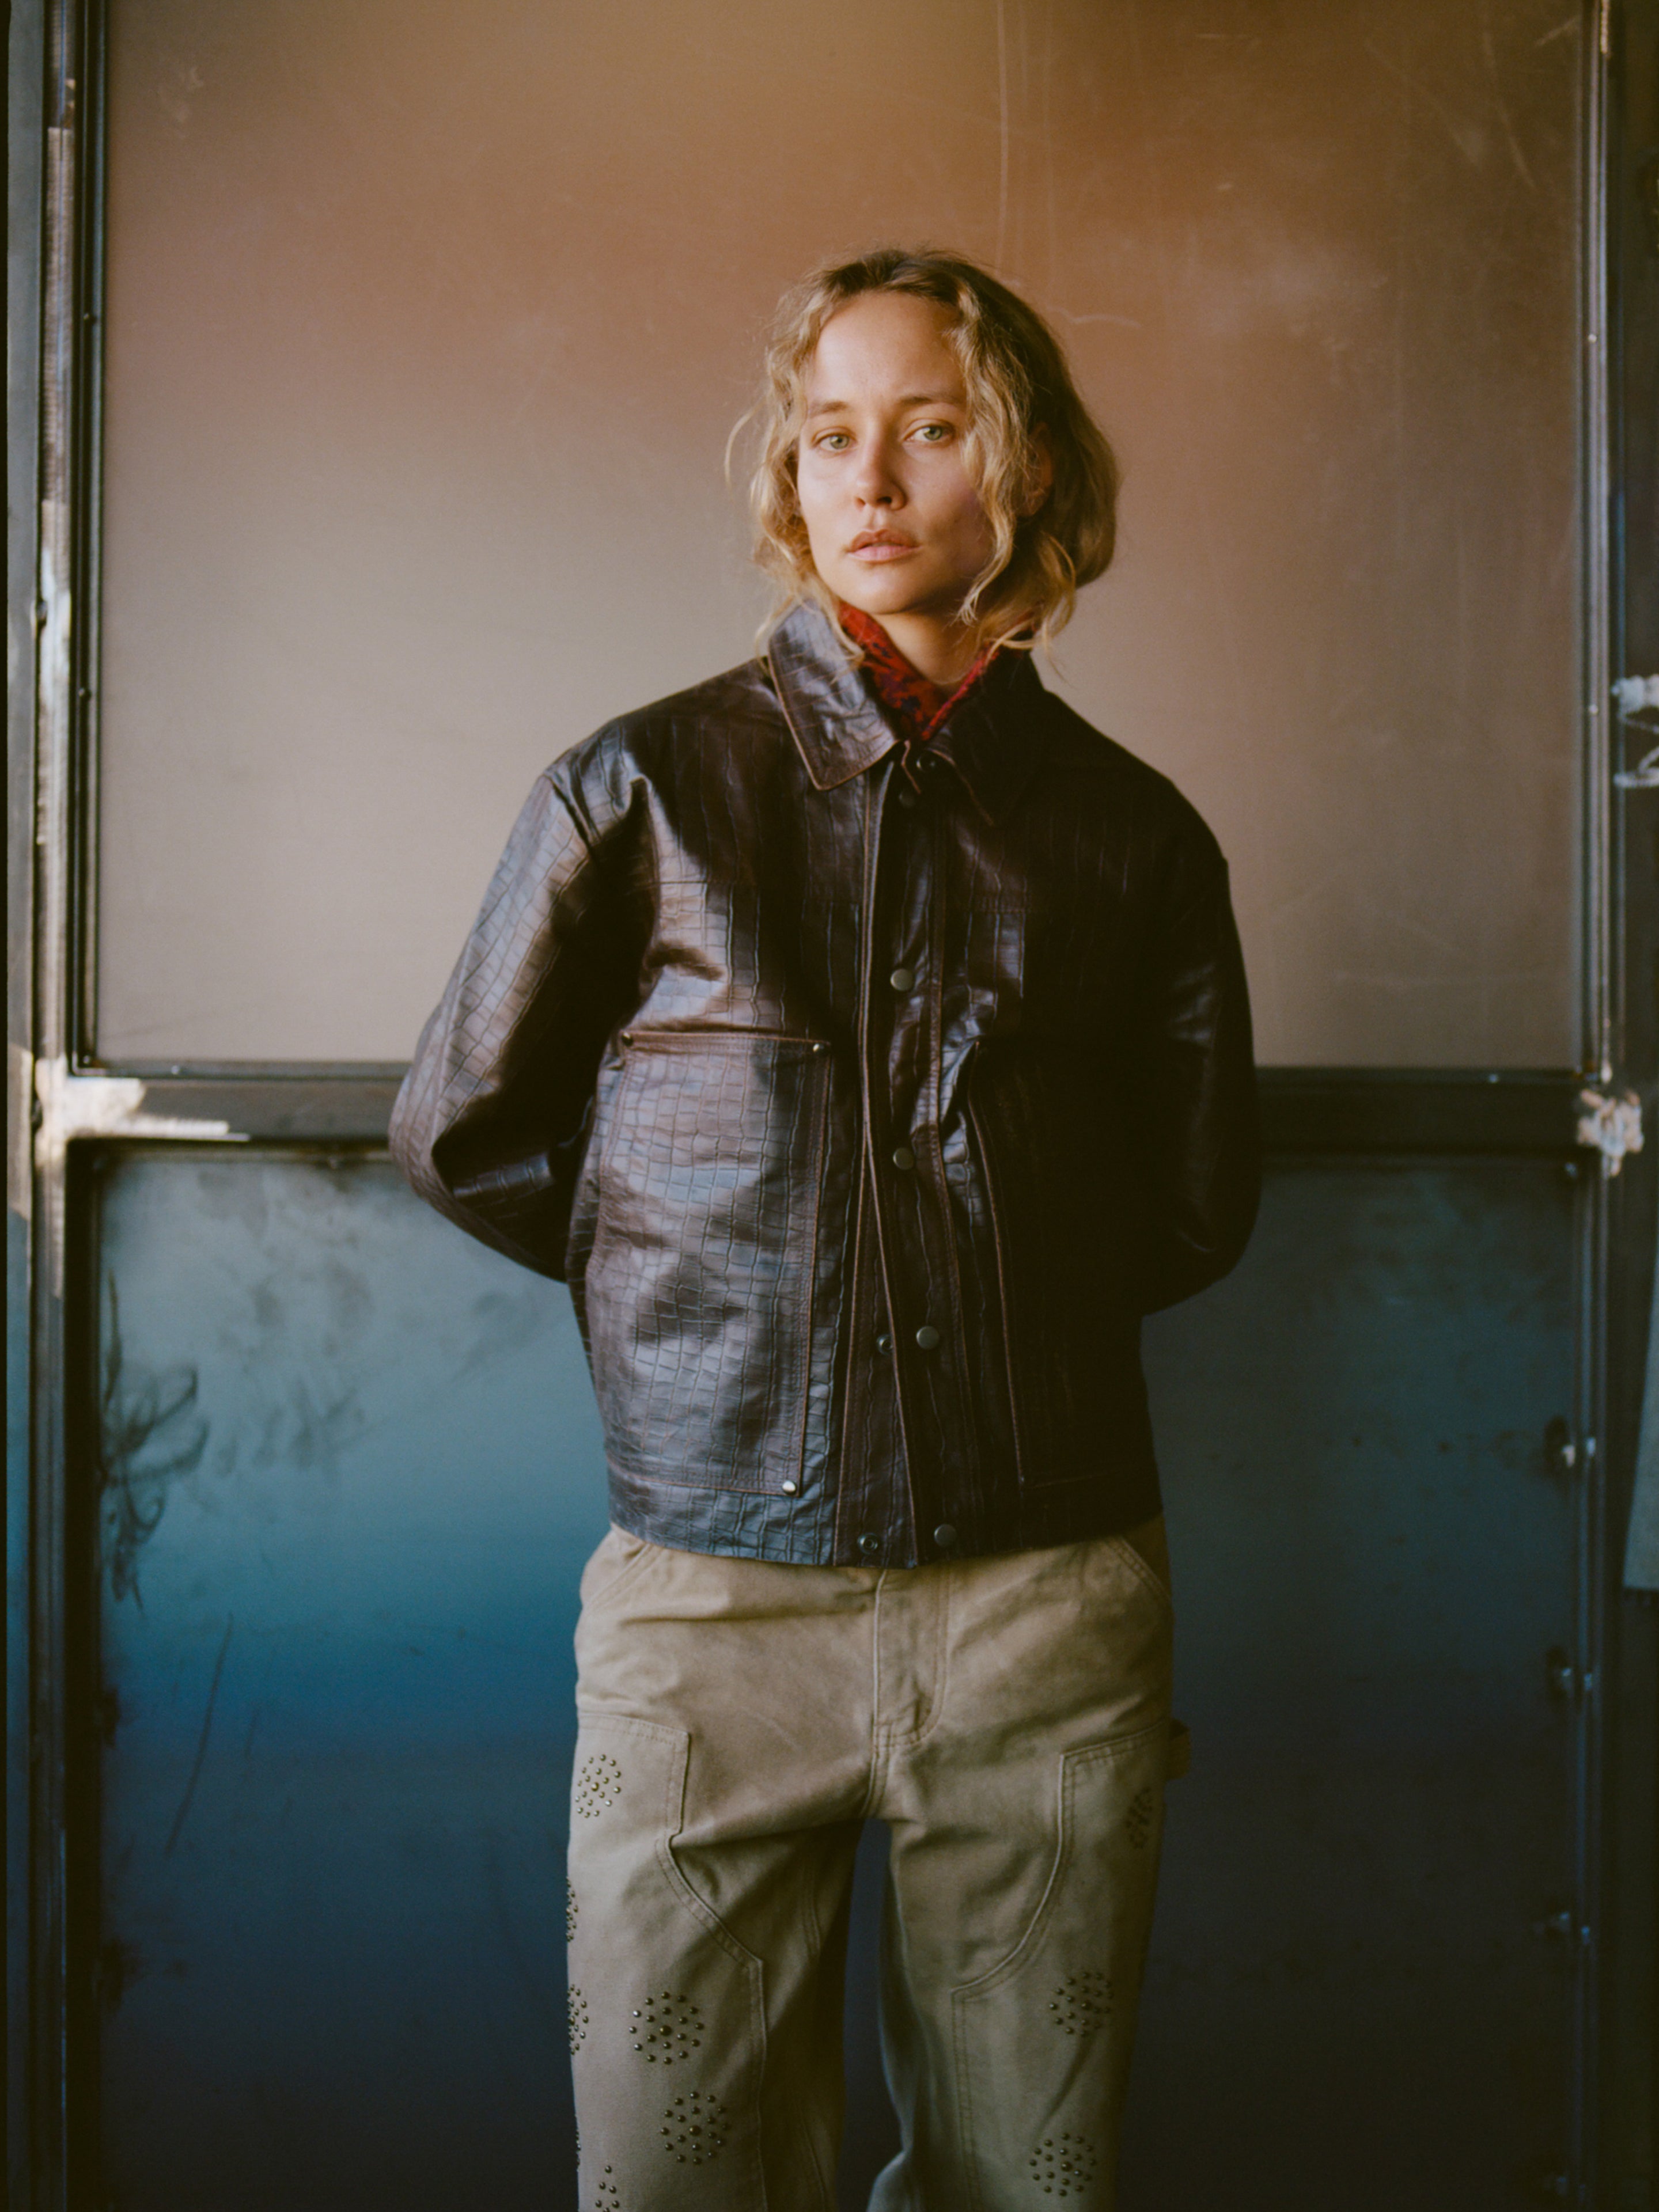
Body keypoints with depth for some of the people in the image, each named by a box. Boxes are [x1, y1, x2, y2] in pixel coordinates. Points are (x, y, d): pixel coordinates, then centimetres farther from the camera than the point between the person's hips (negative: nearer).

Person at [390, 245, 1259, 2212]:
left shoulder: (1132, 837, 8)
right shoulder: (645, 790, 3)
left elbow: (1199, 1205, 18)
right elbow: (461, 1132, 11)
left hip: (1046, 1602, 2)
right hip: (712, 1603, -1)